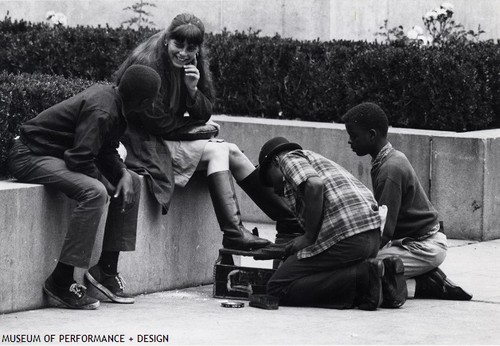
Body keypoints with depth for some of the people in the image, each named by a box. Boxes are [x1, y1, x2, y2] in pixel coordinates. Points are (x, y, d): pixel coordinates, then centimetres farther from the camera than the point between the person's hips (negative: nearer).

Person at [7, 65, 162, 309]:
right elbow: (80, 158, -29)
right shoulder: (101, 111, -26)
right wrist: (105, 182, -14)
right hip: (30, 156, -11)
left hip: (59, 156, 11)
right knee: (94, 192, -33)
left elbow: (106, 151, 11)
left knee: (131, 183, 8)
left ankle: (106, 268, 9)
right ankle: (60, 281, -27)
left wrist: (123, 173, -7)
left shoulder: (111, 97, 4)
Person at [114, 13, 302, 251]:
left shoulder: (195, 64, 4)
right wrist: (195, 127, -8)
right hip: (144, 142, -8)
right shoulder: (148, 62, -19)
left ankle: (287, 220, 1)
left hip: (168, 140, 8)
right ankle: (233, 233, -27)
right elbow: (158, 122, -19)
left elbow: (205, 114, 2)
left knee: (231, 152, -3)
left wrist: (193, 89, -17)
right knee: (218, 152, -18)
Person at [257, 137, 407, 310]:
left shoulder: (290, 158, 9)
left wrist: (308, 237, -7)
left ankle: (361, 277, -17)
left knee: (277, 288, -4)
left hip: (345, 237, -9)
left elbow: (314, 185, -14)